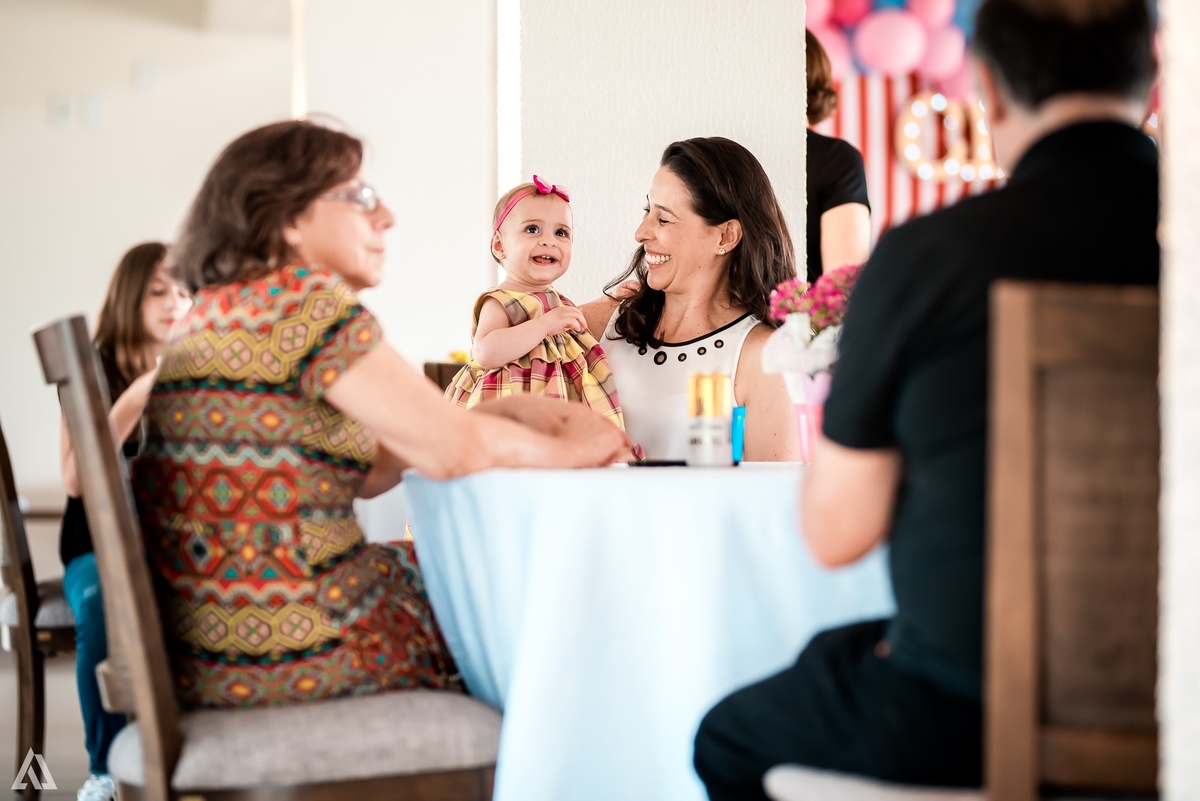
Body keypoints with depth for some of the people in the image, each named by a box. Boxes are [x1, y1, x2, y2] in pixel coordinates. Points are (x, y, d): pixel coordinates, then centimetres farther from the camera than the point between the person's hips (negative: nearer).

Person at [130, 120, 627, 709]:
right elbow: (452, 450, -18)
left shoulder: (222, 310, 14)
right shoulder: (305, 297, -15)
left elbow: (366, 472, 14)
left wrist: (510, 411, 9)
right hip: (293, 657, -9)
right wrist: (569, 449, 0)